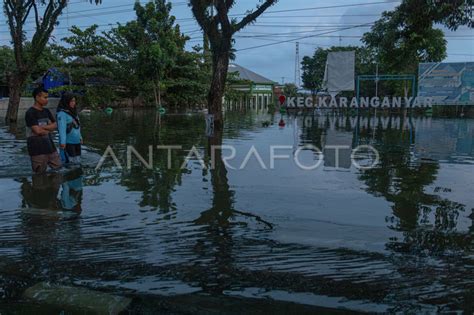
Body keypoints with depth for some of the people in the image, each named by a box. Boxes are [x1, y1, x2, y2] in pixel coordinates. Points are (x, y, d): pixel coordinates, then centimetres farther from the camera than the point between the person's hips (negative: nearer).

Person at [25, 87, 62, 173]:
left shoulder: (46, 111, 13)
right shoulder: (30, 113, -11)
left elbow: (55, 125, 5)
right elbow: (38, 131, -18)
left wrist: (43, 127, -13)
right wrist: (49, 129, 0)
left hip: (49, 146, 7)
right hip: (37, 149, -7)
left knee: (58, 167, 9)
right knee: (40, 174, 0)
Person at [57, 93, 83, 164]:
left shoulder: (73, 112, 11)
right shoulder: (62, 113, -13)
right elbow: (62, 128, -20)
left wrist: (80, 137, 20)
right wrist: (63, 142, -26)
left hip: (77, 142, 8)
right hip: (68, 142, -8)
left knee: (77, 162, 16)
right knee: (69, 162, -5)